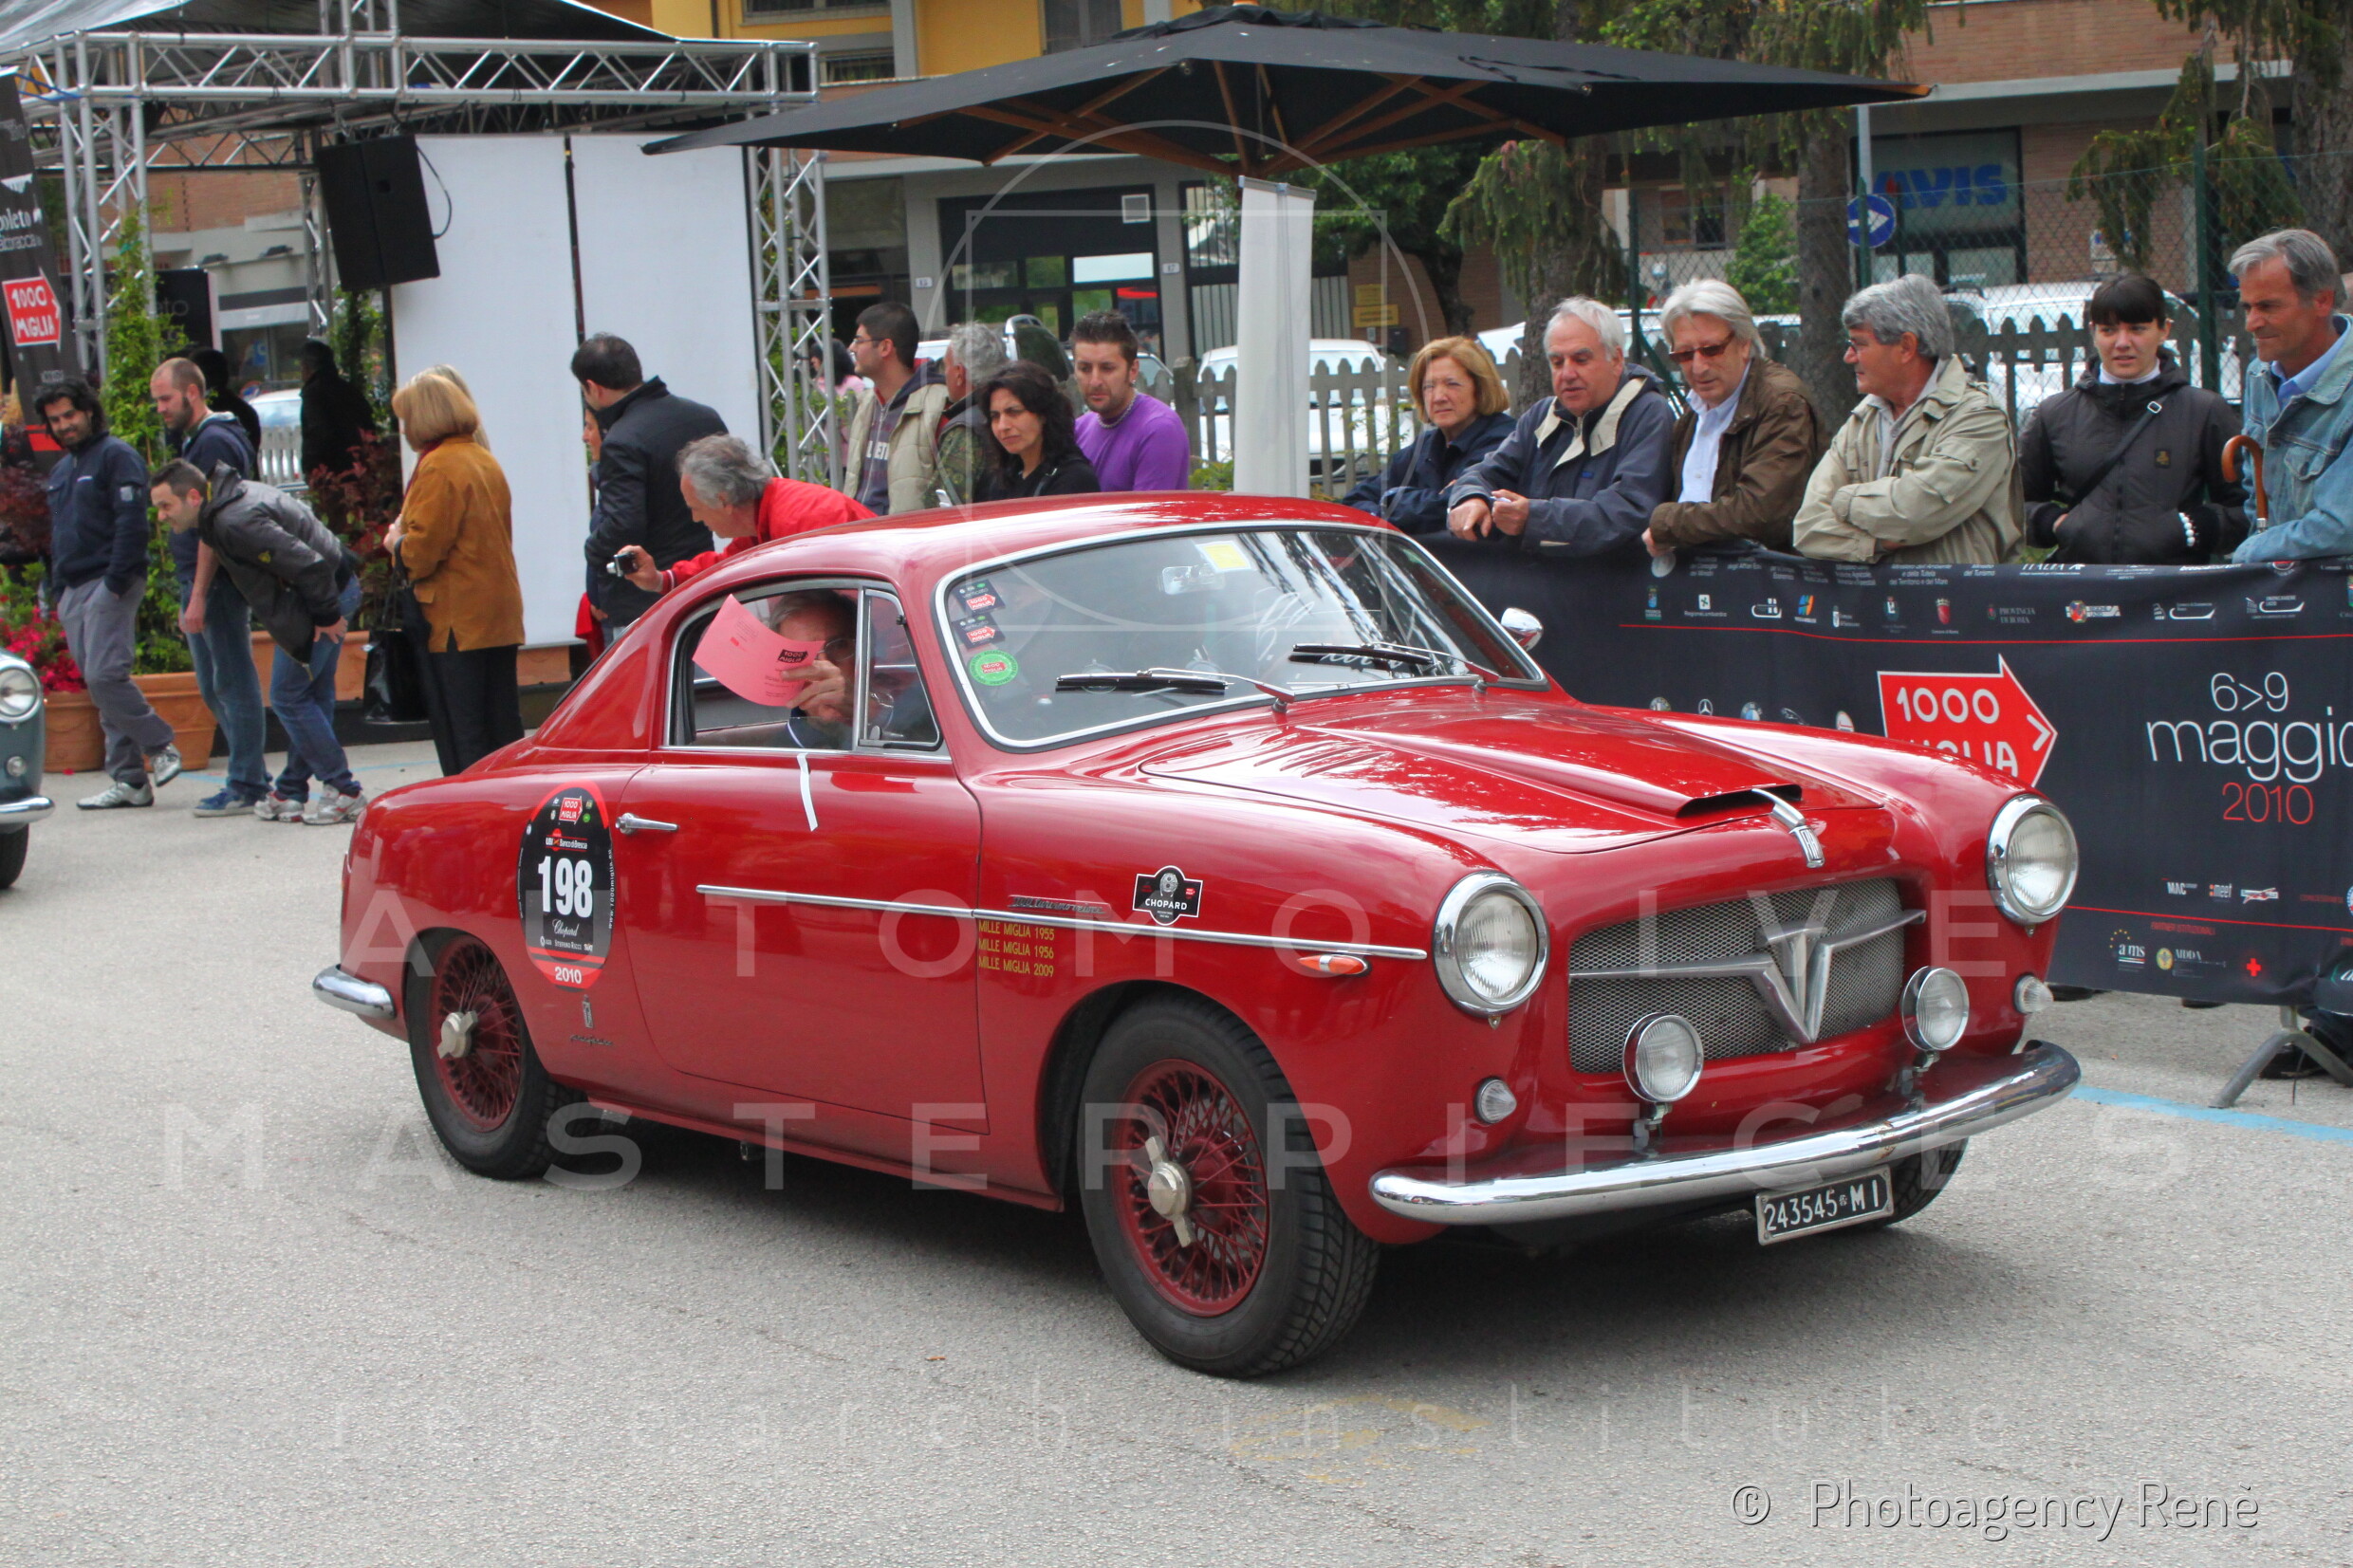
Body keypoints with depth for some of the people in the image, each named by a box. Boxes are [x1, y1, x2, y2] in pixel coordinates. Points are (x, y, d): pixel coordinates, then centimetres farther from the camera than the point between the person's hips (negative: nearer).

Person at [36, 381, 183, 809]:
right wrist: (57, 590, 18)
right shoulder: (60, 471, 23)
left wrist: (116, 583, -19)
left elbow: (131, 524, -13)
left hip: (109, 585, -9)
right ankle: (129, 778, 6)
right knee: (99, 684, 5)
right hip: (72, 592, 9)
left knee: (105, 677, -18)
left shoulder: (116, 456, -4)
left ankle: (160, 747, -3)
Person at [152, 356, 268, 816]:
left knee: (233, 682, -5)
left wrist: (199, 595, -21)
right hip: (199, 582, 10)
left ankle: (246, 786, -2)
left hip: (217, 582, -10)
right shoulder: (192, 441, 18)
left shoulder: (214, 442, -14)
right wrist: (190, 592, 18)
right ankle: (249, 777, 20)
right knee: (213, 686, 14)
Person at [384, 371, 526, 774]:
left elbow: (422, 550, -19)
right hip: (501, 615, 9)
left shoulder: (438, 468, -14)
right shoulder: (486, 461, 14)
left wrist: (396, 544, 3)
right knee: (504, 726, 11)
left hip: (455, 621, -9)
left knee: (460, 735, -3)